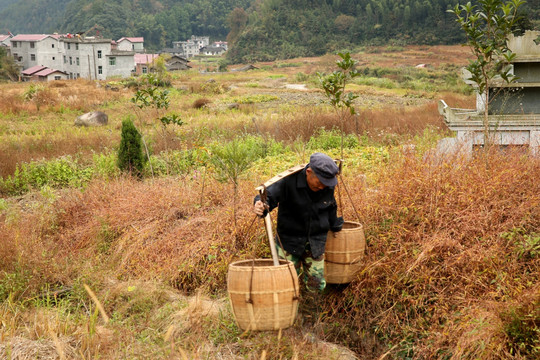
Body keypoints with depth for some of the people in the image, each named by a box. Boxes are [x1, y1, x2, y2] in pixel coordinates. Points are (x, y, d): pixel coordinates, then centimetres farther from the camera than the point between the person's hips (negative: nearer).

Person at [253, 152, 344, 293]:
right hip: (289, 239, -3)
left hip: (315, 242, 3)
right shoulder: (289, 181, -21)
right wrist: (260, 206, -47)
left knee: (317, 286, 6)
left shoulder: (328, 187, -6)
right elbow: (269, 196, -25)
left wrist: (335, 226, 27)